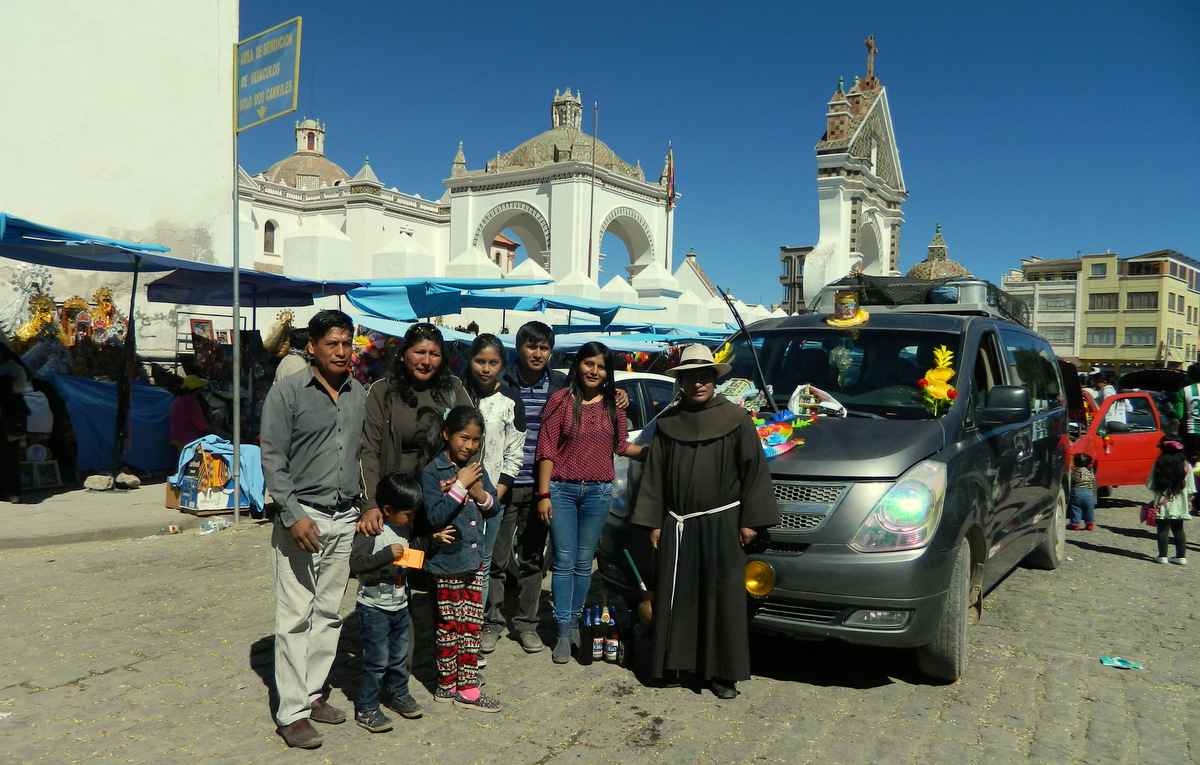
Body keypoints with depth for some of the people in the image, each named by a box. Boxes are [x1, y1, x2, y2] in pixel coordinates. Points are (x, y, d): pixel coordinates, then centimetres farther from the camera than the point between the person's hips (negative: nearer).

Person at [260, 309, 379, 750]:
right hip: (301, 517, -5)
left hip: (346, 519, 5)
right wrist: (294, 515, -17)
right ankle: (292, 713, 5)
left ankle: (313, 692, 25)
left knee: (329, 613, 12)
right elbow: (272, 460, -8)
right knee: (296, 616, -2)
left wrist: (373, 504, 2)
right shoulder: (288, 392, -5)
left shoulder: (360, 395, 10)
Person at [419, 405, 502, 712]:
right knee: (449, 626, 6)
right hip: (447, 561, -6)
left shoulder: (476, 468, 7)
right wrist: (460, 486, -24)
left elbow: (493, 508, 11)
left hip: (474, 559, 6)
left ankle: (467, 687, 19)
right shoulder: (433, 472, -12)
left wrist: (481, 495, -10)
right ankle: (447, 684, 22)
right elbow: (435, 517, -20)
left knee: (472, 624, 10)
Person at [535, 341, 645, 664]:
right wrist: (543, 494, -8)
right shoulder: (561, 401, -4)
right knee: (564, 561, 0)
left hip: (598, 492, 3)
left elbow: (621, 446, 14)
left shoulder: (613, 404, 6)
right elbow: (546, 450, -5)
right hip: (562, 489, -2)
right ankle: (563, 631, 7)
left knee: (584, 562, 11)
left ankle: (574, 621, 24)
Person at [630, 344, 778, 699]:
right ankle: (670, 662, 19)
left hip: (722, 523, -2)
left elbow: (754, 470, 1)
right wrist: (654, 522, 7)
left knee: (723, 597, 1)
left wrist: (750, 520, -4)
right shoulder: (668, 423, 9)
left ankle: (722, 672, 10)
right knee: (674, 596, 6)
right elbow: (654, 475, 11)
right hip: (678, 525, 3)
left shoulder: (735, 418, 1)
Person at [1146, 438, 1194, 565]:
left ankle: (1163, 556, 5)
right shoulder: (1186, 465, -1)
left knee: (1163, 529, 4)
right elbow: (1190, 487, 4)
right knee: (1178, 530, 14)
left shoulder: (1159, 464, -9)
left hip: (1162, 504, -3)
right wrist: (1189, 500, 16)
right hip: (1179, 505, 3)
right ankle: (1181, 556, 14)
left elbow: (1150, 484, -7)